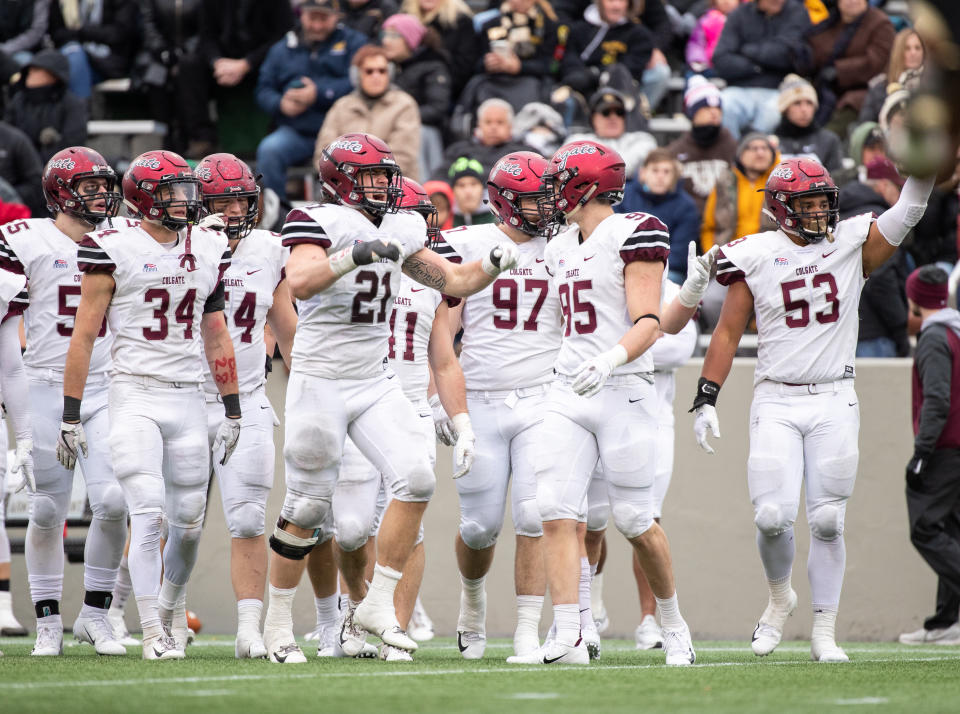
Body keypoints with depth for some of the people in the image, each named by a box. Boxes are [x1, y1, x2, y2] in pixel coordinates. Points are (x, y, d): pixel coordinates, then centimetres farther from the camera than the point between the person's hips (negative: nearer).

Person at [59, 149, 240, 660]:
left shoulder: (208, 250, 10)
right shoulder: (114, 250, -6)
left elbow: (216, 337, 17)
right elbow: (83, 335, -4)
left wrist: (232, 410, 15)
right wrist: (71, 416, -6)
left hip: (187, 396, 5)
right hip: (133, 393, -5)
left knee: (188, 520, 9)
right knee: (148, 514, -14)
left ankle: (172, 603, 35)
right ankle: (153, 633, -10)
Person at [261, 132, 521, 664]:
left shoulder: (395, 233, 10)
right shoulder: (318, 223, -11)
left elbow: (454, 281, 15)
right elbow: (299, 283, -30)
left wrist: (493, 265, -4)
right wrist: (358, 254, -39)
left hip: (373, 383, 6)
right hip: (319, 383, -6)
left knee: (415, 481, -13)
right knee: (307, 510, 1)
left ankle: (377, 605, -5)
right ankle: (277, 621, 17)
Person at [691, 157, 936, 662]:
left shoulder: (851, 247, 3)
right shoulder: (755, 258, 1)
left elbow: (906, 213, -9)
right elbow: (727, 333, 5)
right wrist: (704, 400, 0)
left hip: (834, 402, 1)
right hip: (776, 404, -1)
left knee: (826, 521, -1)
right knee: (773, 516, -10)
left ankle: (824, 634, 8)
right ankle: (780, 598, 20)